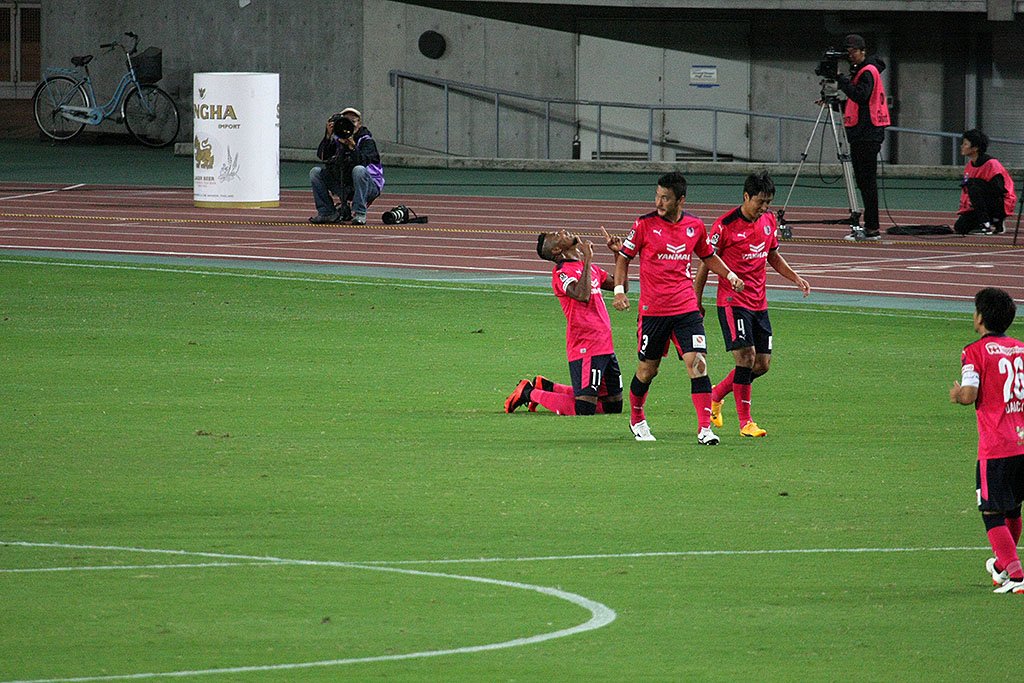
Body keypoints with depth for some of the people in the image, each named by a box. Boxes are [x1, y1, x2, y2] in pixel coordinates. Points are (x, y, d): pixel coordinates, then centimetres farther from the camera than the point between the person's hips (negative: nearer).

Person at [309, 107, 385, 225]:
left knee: (358, 170, -37)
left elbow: (363, 161, -29)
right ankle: (327, 212, -3)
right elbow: (322, 155, -13)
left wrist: (351, 145, -41)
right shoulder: (337, 139, 3)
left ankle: (359, 214, -30)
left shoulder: (366, 140, -9)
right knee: (315, 172, -5)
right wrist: (328, 136, -25)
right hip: (343, 187, 5)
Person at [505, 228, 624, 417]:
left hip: (605, 346, 8)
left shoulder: (590, 268, 16)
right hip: (585, 347, -8)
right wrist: (587, 258, -23)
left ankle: (545, 386, 24)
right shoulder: (562, 273, -11)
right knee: (583, 410, -13)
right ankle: (530, 393, 8)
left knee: (613, 406, 14)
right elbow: (582, 295, -30)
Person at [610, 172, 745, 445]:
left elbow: (708, 256, 21)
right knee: (647, 369, 8)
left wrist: (730, 275, 7)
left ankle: (705, 428, -12)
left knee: (697, 363, -12)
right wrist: (619, 290, -8)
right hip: (652, 309, -1)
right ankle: (636, 419, 33)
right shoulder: (645, 225, -5)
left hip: (686, 307, 1)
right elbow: (623, 257, 4)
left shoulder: (695, 225, 4)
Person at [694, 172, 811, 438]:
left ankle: (716, 395, 27)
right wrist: (696, 303, -4)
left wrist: (796, 278, 8)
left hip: (759, 303, 7)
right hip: (733, 302, -7)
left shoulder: (769, 220, 7)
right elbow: (706, 264, -5)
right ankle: (745, 422, -9)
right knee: (746, 357, -16)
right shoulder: (725, 226, -12)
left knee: (762, 364, 5)